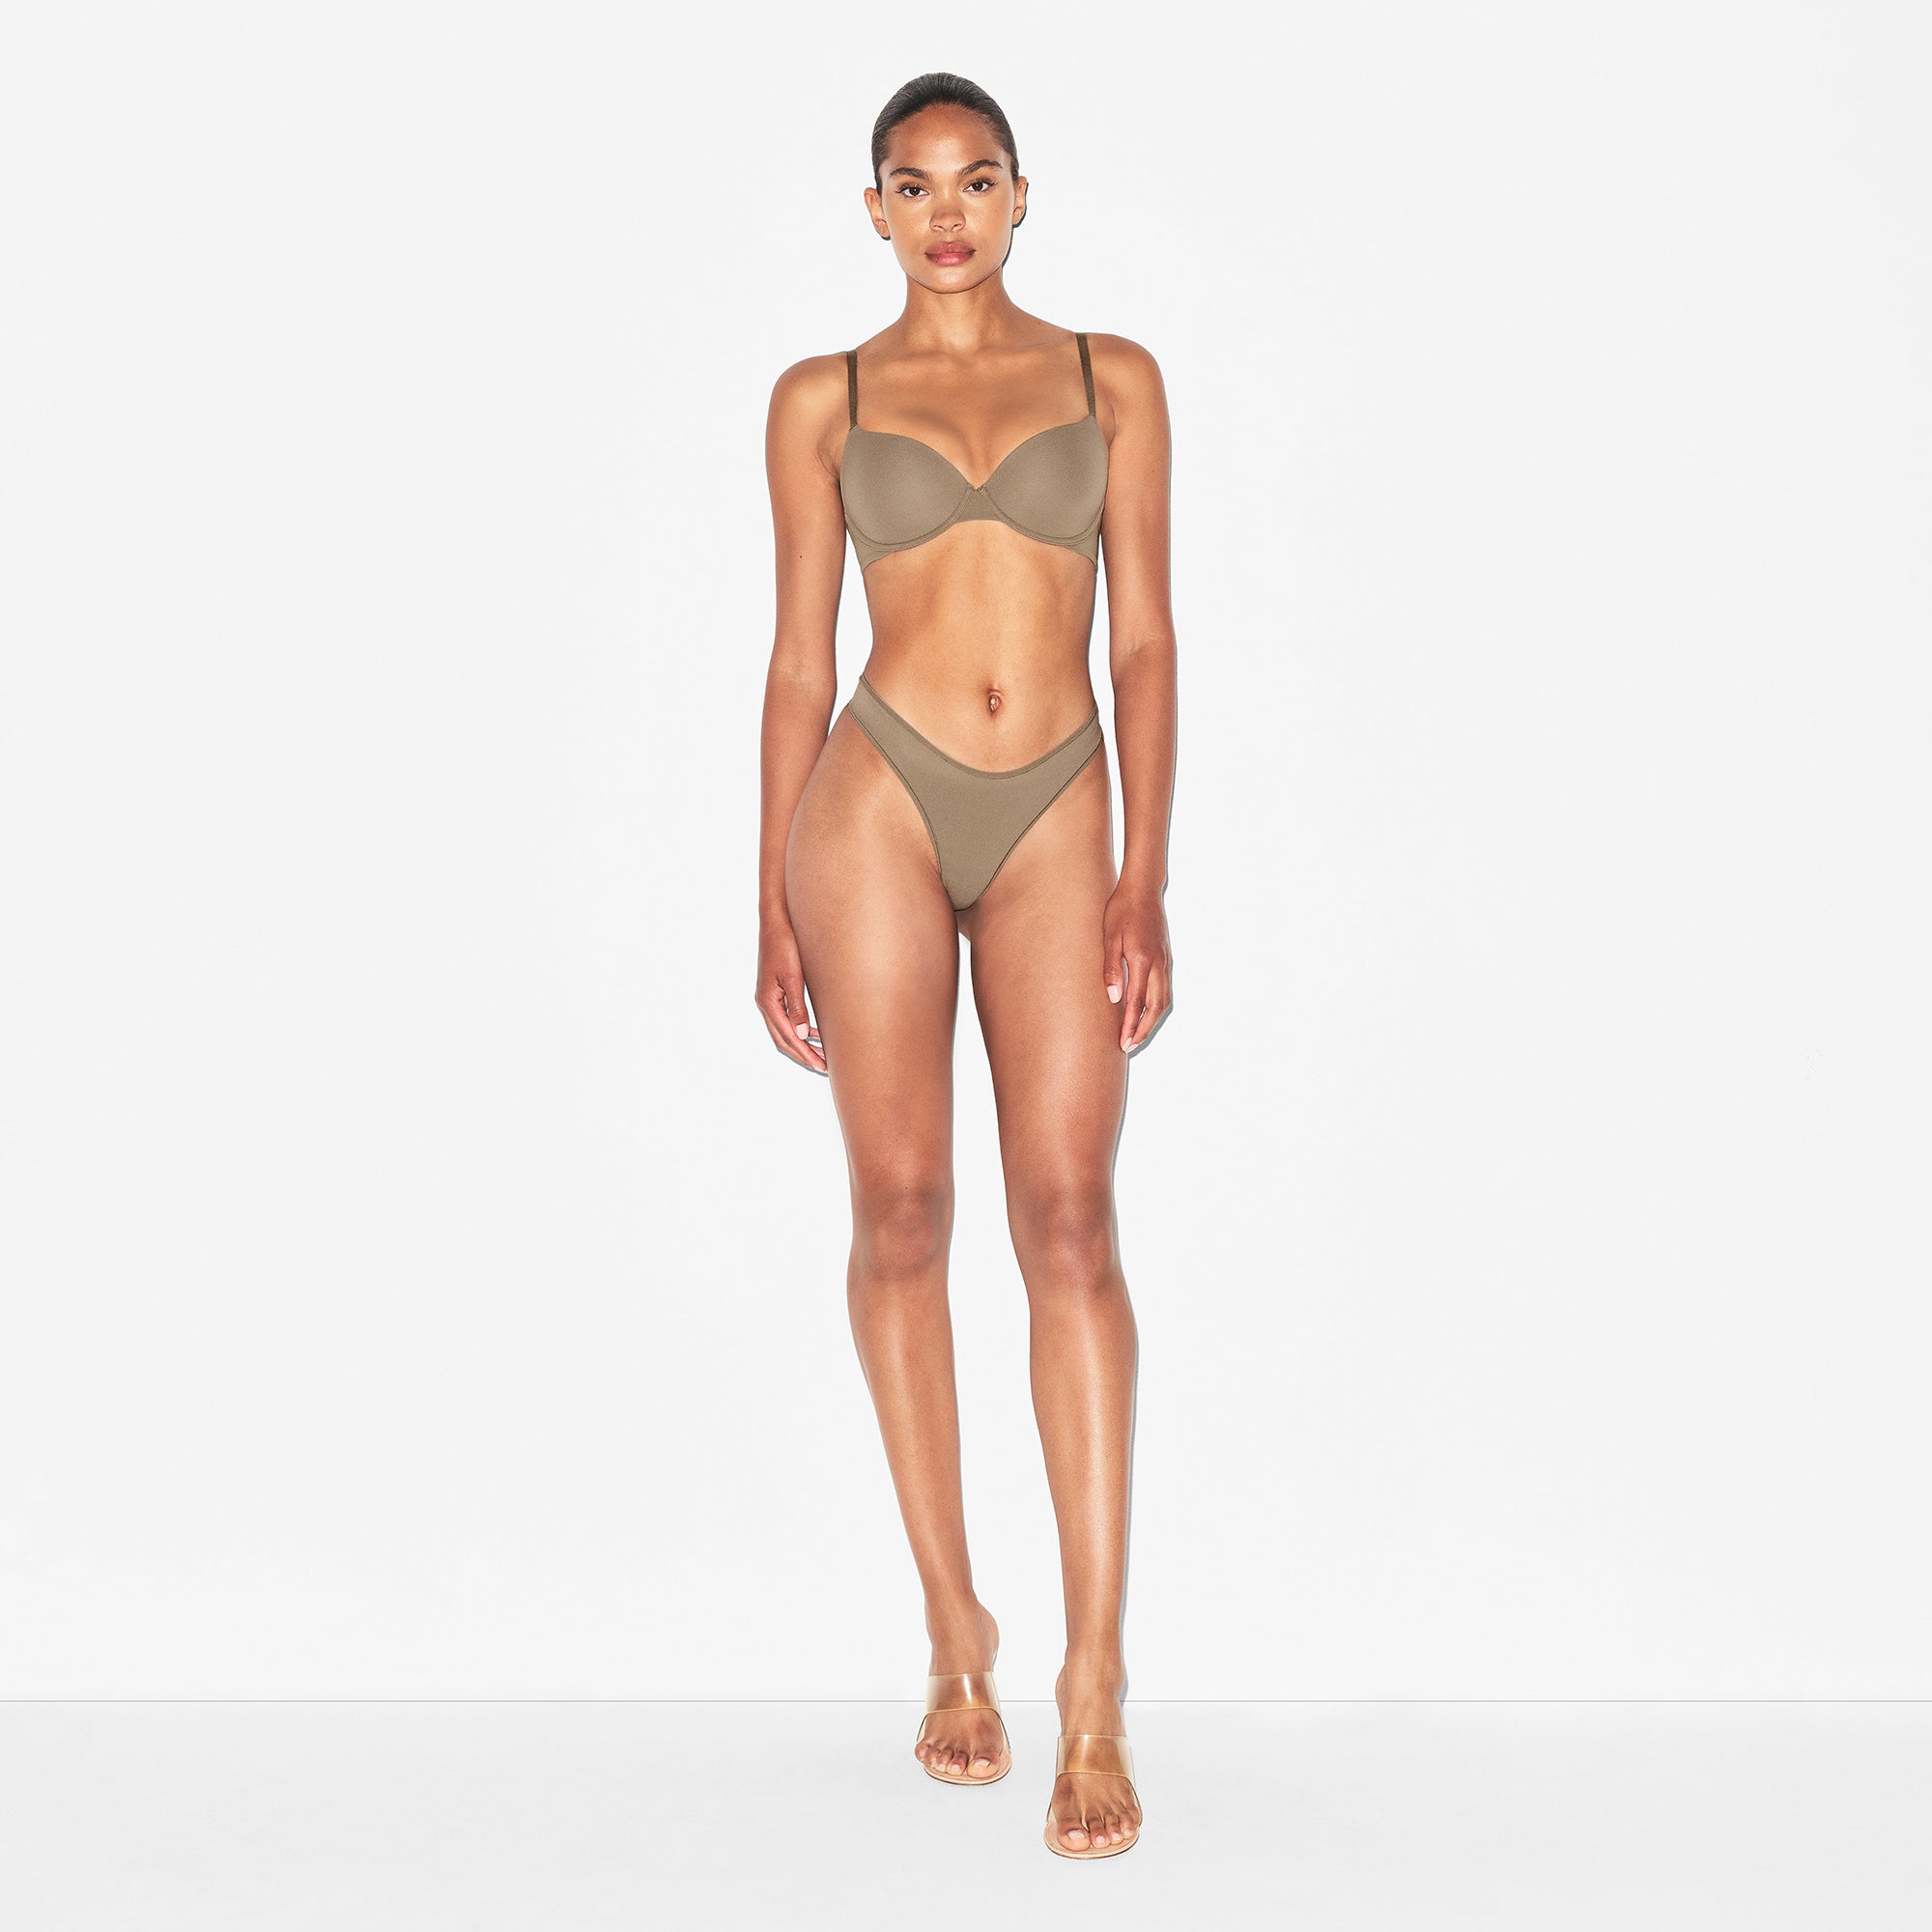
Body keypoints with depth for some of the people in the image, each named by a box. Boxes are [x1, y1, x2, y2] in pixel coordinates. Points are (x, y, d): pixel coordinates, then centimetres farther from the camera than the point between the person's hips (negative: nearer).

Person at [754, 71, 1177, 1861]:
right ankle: (955, 1631, 15)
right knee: (901, 1214, 0)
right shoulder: (823, 399, 11)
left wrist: (1144, 881, -4)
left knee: (1068, 1218, -9)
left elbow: (1143, 639, 6)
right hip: (880, 794, 0)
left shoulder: (1111, 379, 12)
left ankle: (1095, 1687, -6)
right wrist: (772, 908, 4)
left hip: (1056, 816, 0)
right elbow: (797, 662, 9)